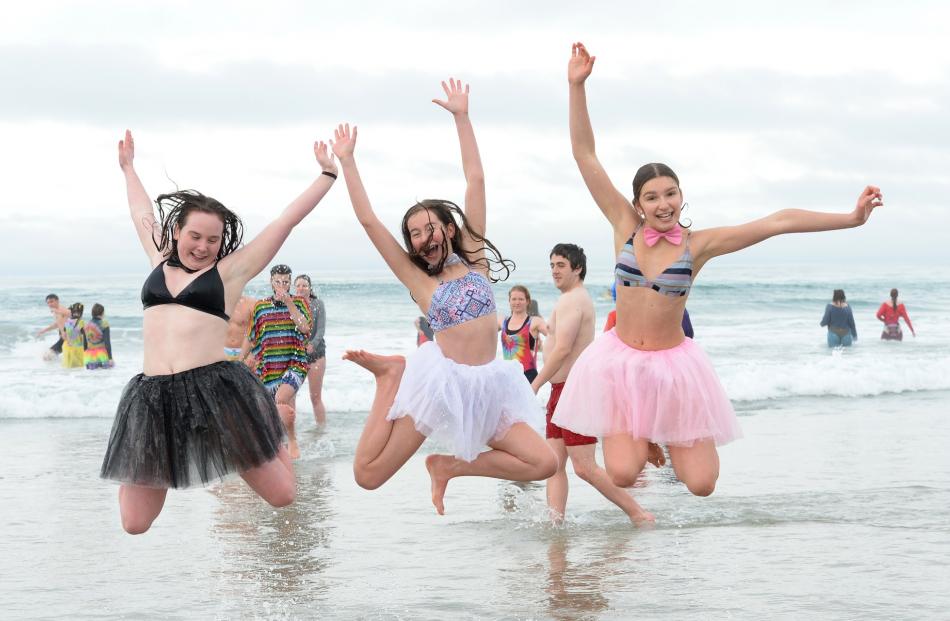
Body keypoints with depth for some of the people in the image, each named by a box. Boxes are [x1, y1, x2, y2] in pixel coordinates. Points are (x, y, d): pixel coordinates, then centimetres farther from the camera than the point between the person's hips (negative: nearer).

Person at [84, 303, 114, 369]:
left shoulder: (87, 325, 7)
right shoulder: (104, 325, -8)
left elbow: (85, 343, 11)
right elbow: (107, 342, -11)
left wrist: (85, 357, 20)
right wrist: (110, 358, -10)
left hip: (89, 357, 5)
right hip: (102, 355, -5)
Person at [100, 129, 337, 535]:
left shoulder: (230, 270, 5)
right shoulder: (160, 261, 16)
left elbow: (288, 220, 6)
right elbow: (143, 215, 34)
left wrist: (329, 174, 7)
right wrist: (128, 167, 47)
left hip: (216, 389, -3)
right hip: (155, 398, 3)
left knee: (282, 496, -2)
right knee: (135, 525, 0)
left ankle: (271, 437, 34)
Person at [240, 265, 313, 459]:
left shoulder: (299, 303, 3)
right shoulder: (260, 307, 9)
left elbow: (305, 327, -15)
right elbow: (250, 338, 16)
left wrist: (289, 303, -18)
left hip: (294, 364, -3)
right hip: (268, 366, 3)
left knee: (282, 399, -24)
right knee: (287, 406, 5)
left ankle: (292, 441, -8)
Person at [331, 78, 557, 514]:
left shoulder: (474, 256, 8)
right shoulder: (417, 277, 3)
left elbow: (476, 180, 5)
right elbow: (368, 220, 0)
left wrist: (461, 118, 4)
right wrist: (346, 161, 2)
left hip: (487, 384, 3)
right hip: (440, 379, -2)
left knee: (544, 464, -12)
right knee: (367, 476, -8)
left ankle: (449, 466, 7)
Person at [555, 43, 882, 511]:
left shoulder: (698, 244, -5)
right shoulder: (625, 226, -3)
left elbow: (777, 222, -7)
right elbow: (584, 155, -6)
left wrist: (851, 218, -10)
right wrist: (576, 86, -12)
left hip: (673, 365, 0)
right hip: (620, 362, 0)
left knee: (701, 484, -5)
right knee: (622, 474, -12)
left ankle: (671, 442, 30)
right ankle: (635, 437, 25)